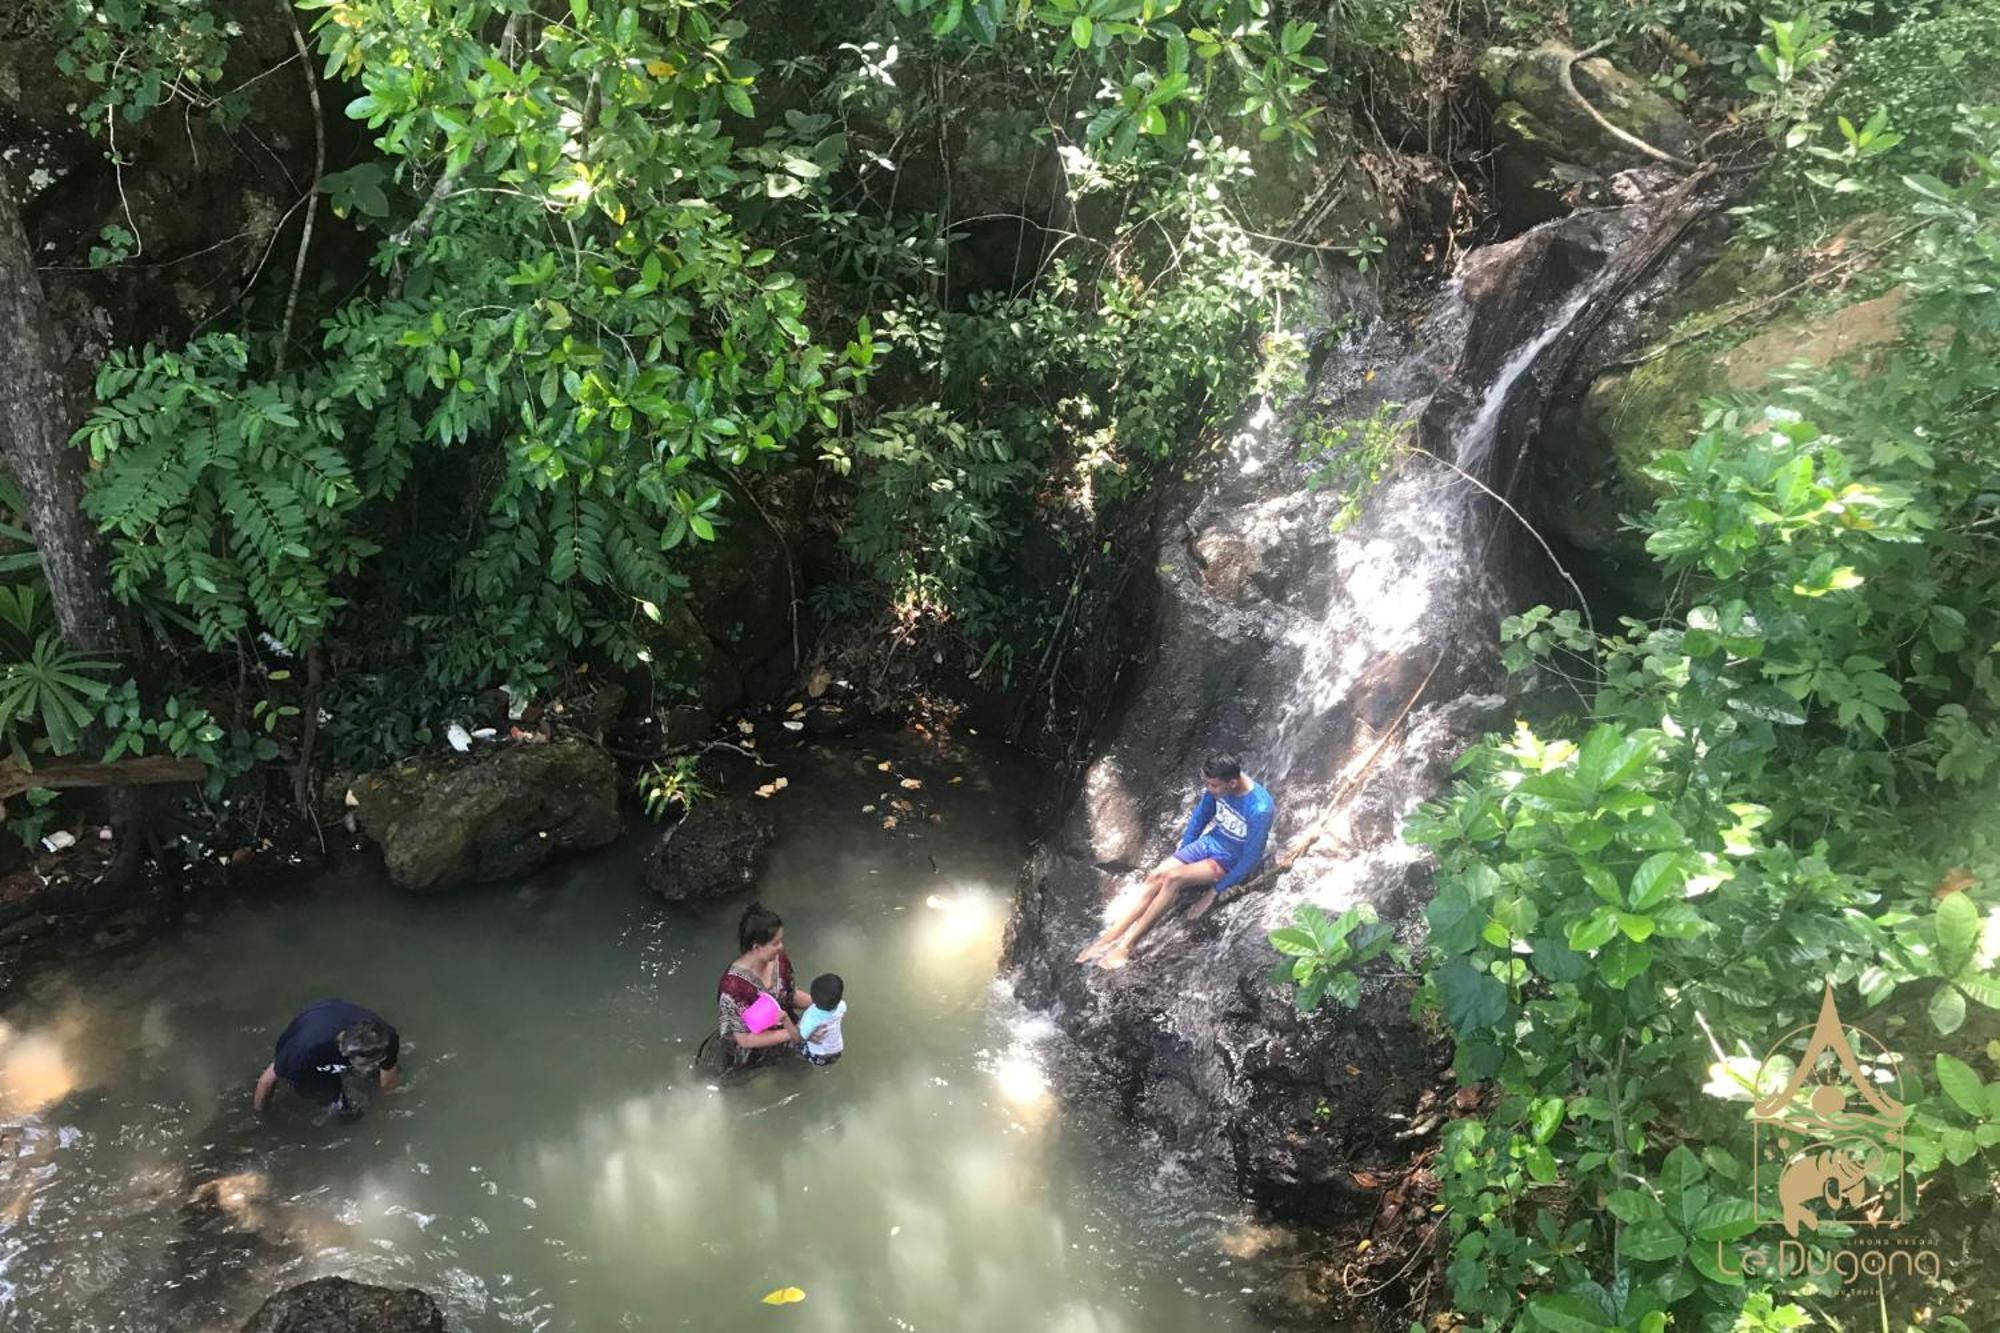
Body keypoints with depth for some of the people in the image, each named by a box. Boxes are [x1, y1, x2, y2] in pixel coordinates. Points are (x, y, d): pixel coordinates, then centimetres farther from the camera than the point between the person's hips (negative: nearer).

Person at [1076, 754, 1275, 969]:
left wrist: (1215, 892, -19)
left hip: (1230, 861, -6)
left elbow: (1250, 859, -22)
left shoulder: (1259, 809, -30)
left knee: (1173, 878, -27)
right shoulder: (1218, 786, -11)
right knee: (1156, 877, -16)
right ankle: (1110, 936, -20)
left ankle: (1126, 945, -25)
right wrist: (1181, 853, 8)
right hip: (1209, 841, 6)